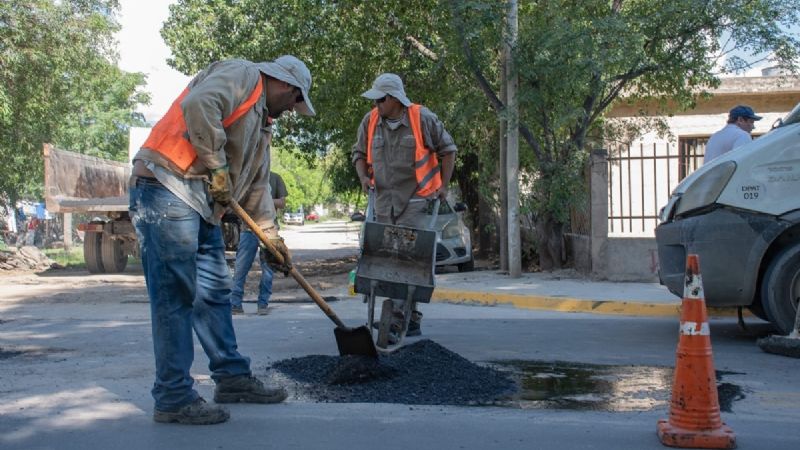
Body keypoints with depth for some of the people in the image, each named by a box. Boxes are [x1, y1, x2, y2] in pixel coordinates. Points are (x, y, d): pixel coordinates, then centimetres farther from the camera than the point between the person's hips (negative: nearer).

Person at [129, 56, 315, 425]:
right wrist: (217, 167, -16)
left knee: (214, 293, 14)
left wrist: (271, 234, 25)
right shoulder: (241, 74, -2)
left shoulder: (261, 123, 27)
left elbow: (257, 184, 30)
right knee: (175, 295, -8)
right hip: (166, 187, -10)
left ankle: (233, 377, 24)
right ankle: (173, 398, -3)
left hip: (202, 203, 10)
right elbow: (198, 105, -22)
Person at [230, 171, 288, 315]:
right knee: (240, 267, -3)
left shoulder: (275, 178, 8)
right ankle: (235, 304, 2)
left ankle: (263, 303, 12)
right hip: (248, 228, 0)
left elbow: (282, 203, 7)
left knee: (267, 267, 3)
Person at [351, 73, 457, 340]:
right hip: (384, 202, 5)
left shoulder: (423, 119, -8)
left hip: (416, 201, -5)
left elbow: (447, 150, 3)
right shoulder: (370, 121, 2)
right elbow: (359, 153, 15)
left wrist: (443, 185, 1)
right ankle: (411, 319, 19)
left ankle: (400, 315, -14)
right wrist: (364, 177, -3)